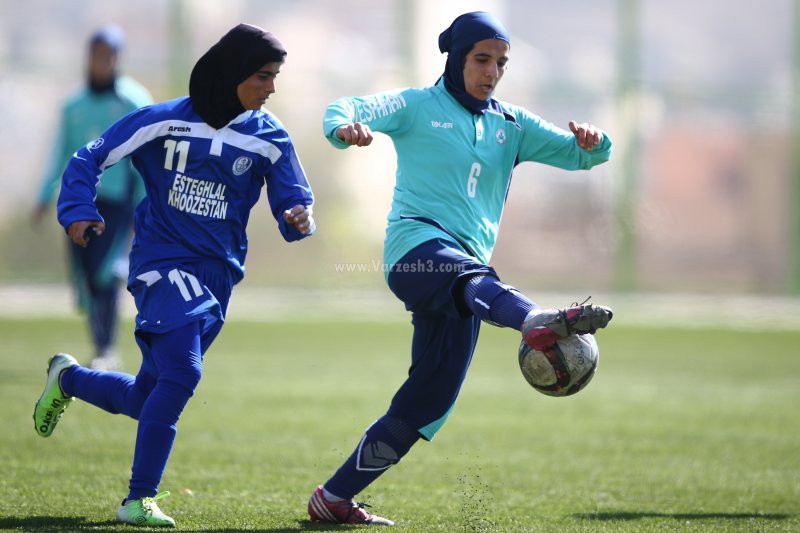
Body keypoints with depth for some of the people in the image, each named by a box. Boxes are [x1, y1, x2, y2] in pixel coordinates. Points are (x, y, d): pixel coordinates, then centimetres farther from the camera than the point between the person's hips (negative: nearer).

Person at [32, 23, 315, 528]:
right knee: (182, 371, -25)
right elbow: (90, 159, 1)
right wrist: (79, 213, -14)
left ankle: (68, 378, 41)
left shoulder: (269, 137, 1)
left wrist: (299, 219, -23)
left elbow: (294, 201, 0)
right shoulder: (166, 121, -7)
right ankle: (139, 499, -14)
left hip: (217, 274, 4)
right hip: (163, 263, -4)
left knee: (144, 399, 9)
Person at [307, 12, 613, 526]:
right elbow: (349, 109, -7)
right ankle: (540, 324, -74)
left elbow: (577, 155, 12)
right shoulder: (418, 106, 7)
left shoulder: (511, 124, 20)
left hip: (467, 268, 6)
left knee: (426, 406, 4)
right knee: (473, 278, -40)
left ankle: (334, 498, 15)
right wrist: (346, 126, -32)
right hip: (418, 247, -6)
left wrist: (591, 141, -12)